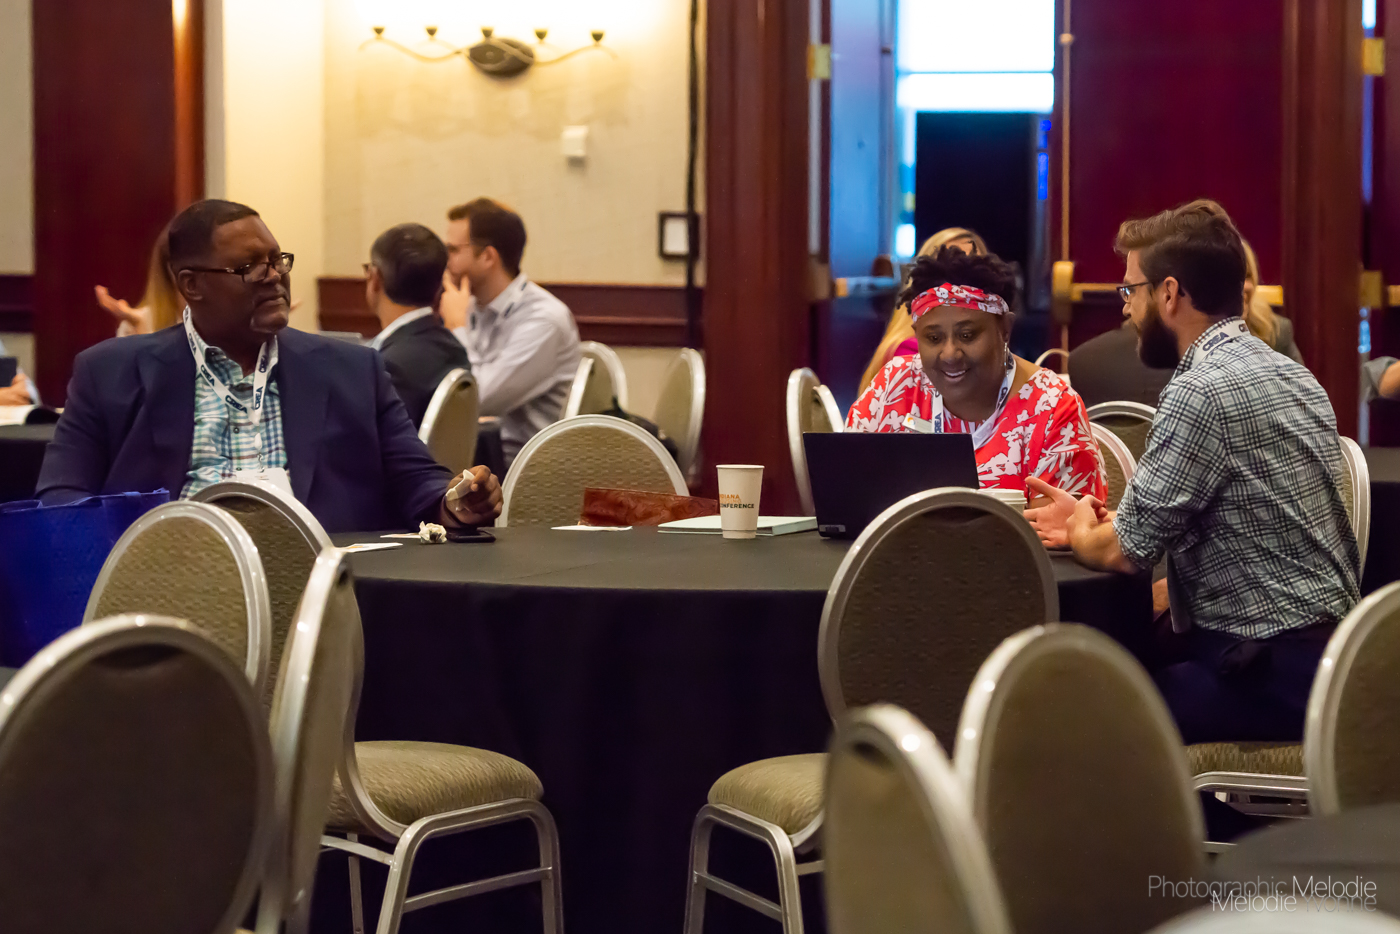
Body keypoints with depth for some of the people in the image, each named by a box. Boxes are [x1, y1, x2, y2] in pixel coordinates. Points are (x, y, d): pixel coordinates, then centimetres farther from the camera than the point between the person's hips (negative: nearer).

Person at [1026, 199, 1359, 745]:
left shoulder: (1201, 392, -16)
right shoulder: (1288, 376, 14)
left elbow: (1126, 551, -13)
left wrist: (1080, 533, 9)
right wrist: (1095, 522, 16)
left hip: (1272, 678, -10)